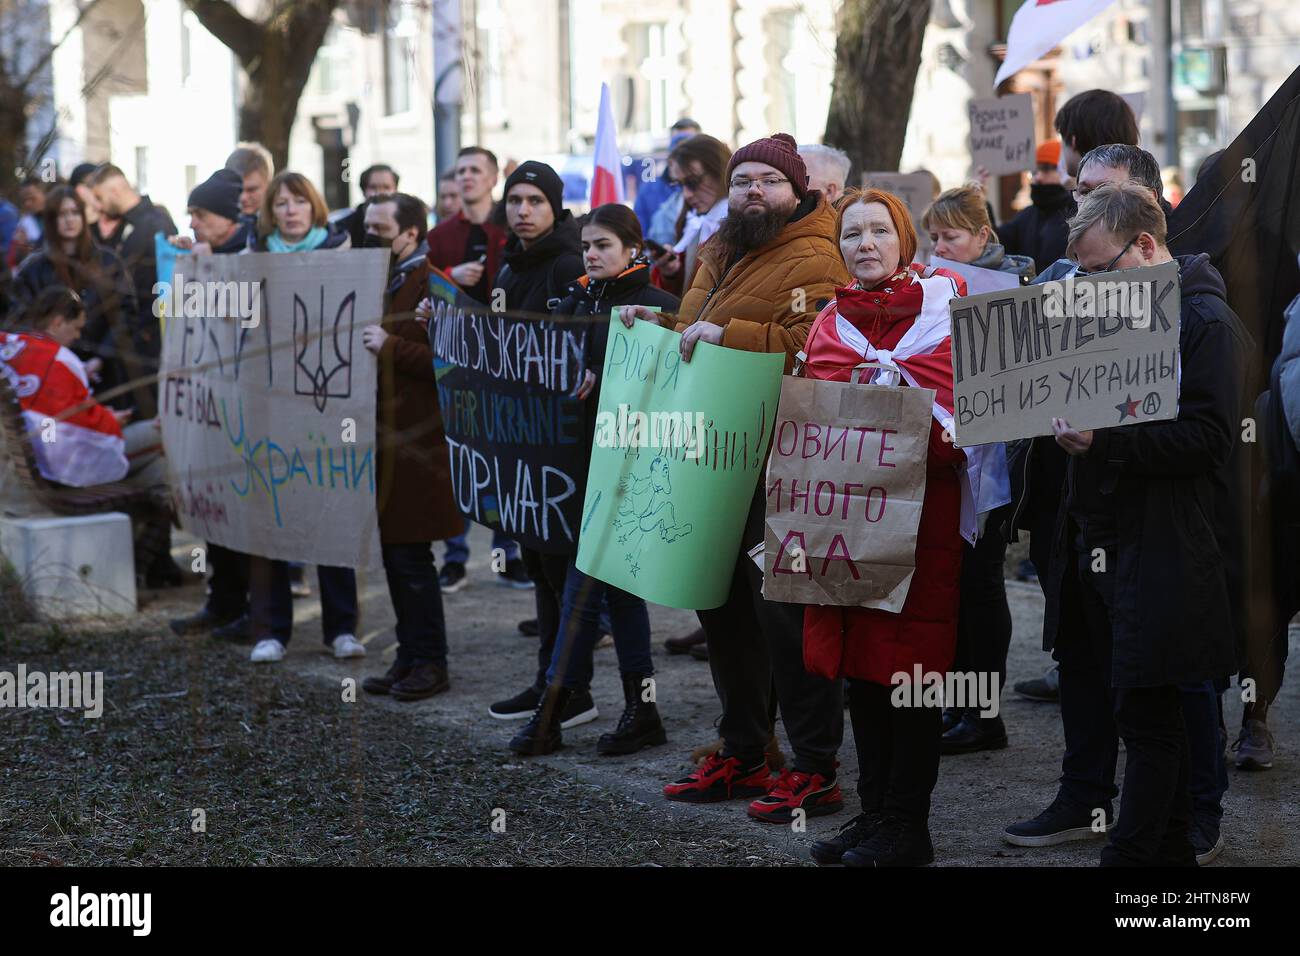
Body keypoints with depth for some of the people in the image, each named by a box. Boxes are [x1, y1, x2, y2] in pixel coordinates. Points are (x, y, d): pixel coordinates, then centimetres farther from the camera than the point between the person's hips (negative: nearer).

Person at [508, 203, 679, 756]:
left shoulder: (655, 306, -7)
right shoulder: (578, 300, 14)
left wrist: (599, 380, -32)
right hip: (580, 452, 7)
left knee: (583, 583, -6)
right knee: (616, 584, 11)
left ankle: (549, 716, -2)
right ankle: (641, 712, 18)